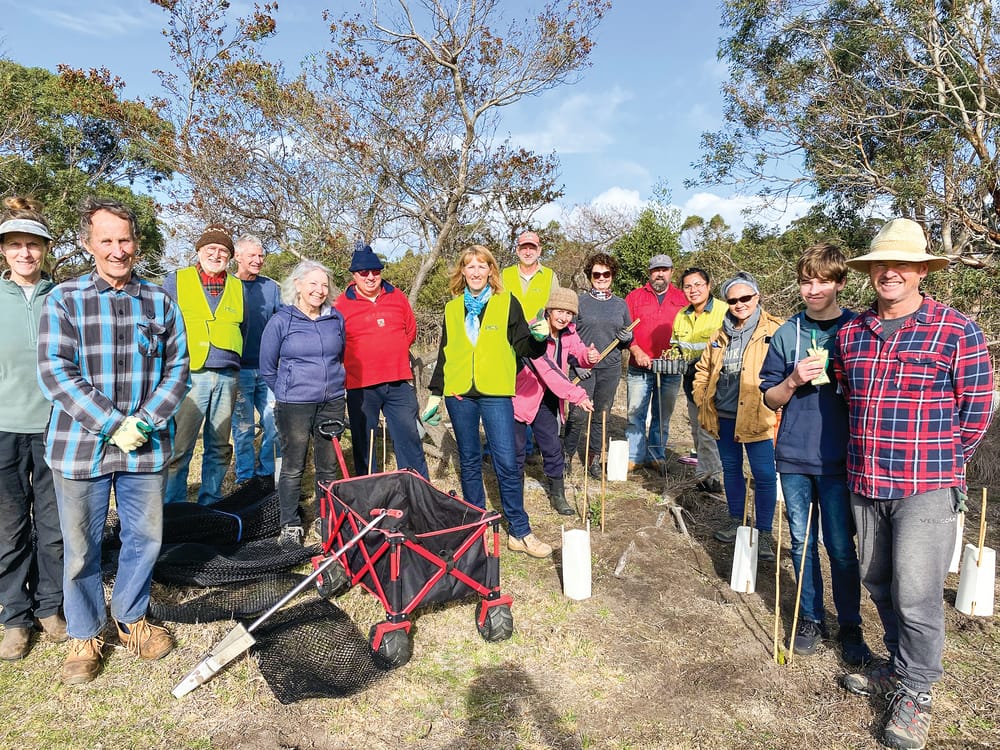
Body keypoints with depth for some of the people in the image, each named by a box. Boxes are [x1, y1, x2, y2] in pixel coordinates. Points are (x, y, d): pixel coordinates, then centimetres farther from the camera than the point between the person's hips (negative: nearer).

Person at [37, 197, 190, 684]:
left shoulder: (159, 301, 5)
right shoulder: (64, 300, -1)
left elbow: (177, 367, 3)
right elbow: (54, 373, -9)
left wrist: (145, 422, -10)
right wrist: (113, 425, -17)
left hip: (147, 447, 2)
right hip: (80, 447, -2)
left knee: (145, 538, 13)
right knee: (81, 548, 9)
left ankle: (131, 619, 35)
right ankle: (85, 636, 30)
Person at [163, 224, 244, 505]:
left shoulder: (237, 287, 15)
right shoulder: (176, 280, 7)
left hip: (226, 376, 4)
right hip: (189, 374, -3)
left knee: (219, 446, 9)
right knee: (179, 446, -4)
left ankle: (210, 503, 21)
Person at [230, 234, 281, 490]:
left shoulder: (272, 287, 10)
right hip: (239, 370, -2)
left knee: (274, 424, 2)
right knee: (243, 428, 3)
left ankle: (266, 474, 19)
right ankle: (246, 478, 16)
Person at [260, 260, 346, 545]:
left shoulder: (336, 319, 5)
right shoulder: (281, 321, -5)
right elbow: (267, 368, 4)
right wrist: (288, 392, 10)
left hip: (332, 403, 4)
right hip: (294, 406, -3)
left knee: (329, 465, 11)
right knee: (293, 467, 3)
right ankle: (290, 525, 18)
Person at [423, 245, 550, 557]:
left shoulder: (507, 303, 2)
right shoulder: (452, 308, 11)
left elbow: (523, 347, 0)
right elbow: (444, 354, 16)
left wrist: (539, 338, -21)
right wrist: (435, 394, 13)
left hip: (496, 393, -3)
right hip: (459, 394, 3)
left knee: (507, 463, -4)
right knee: (469, 461, 10)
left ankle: (519, 532, 5)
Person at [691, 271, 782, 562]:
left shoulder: (774, 331, -6)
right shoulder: (721, 334, 10)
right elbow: (703, 369, 21)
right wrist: (703, 400, 11)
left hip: (757, 416, -5)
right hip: (723, 415, 6)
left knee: (764, 475, -1)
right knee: (731, 469, 17)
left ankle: (763, 532, 12)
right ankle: (736, 520, 33)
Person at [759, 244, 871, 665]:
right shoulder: (787, 334, 4)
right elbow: (770, 400, 5)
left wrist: (839, 380, -12)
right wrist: (793, 381, -13)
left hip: (838, 459, -2)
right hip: (793, 457, 2)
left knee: (840, 547, 5)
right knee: (802, 542, 12)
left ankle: (850, 626, 23)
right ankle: (811, 618, 28)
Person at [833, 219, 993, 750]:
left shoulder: (957, 332, -7)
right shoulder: (850, 333, 6)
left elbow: (976, 409, -1)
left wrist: (938, 465, 5)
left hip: (926, 489, -5)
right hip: (865, 484, 5)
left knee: (916, 595, -2)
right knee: (878, 584, 16)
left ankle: (915, 693, 19)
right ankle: (899, 666, 37)